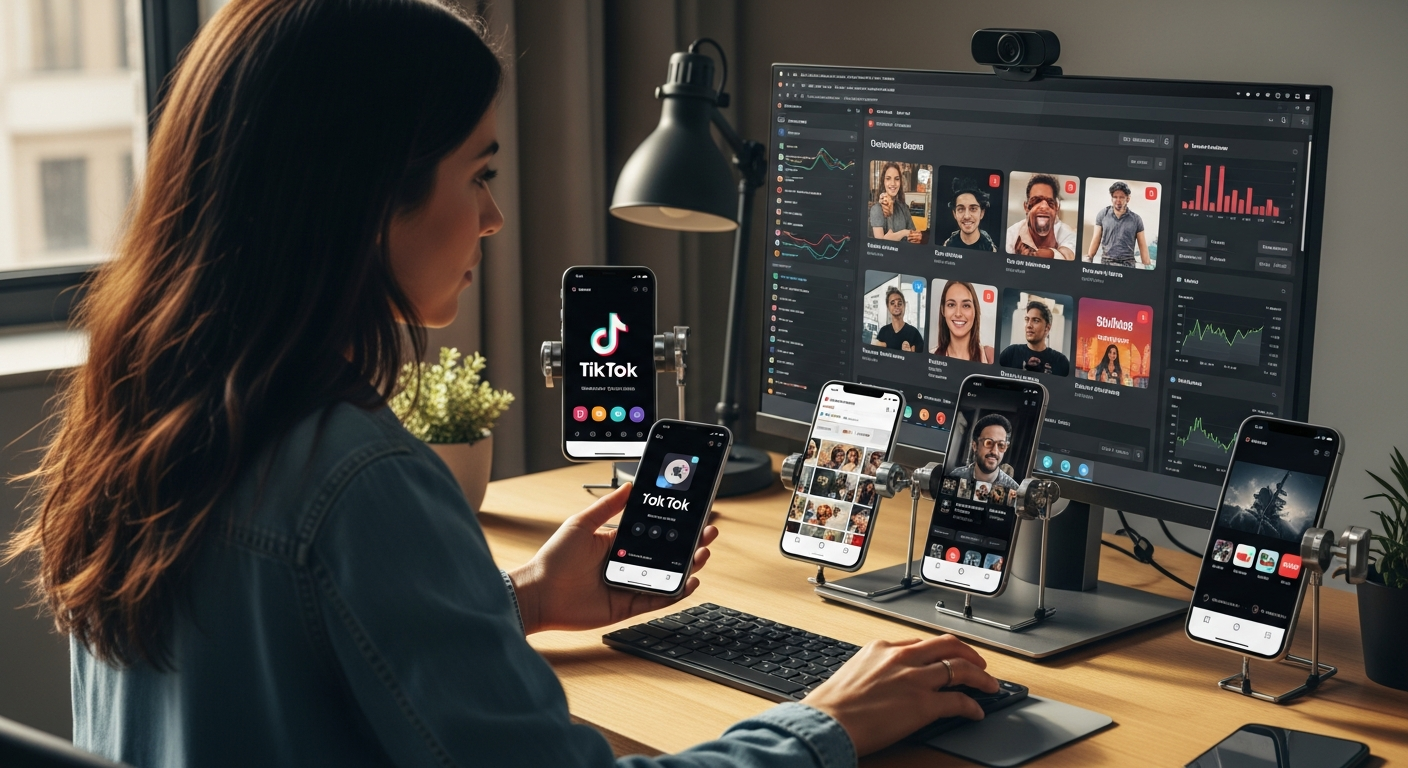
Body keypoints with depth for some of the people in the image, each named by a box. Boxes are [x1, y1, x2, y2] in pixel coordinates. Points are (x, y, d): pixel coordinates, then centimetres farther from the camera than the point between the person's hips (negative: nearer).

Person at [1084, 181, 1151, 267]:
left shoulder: (1136, 219, 5)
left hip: (1128, 264, 0)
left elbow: (1142, 246, 5)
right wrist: (1089, 258, 1)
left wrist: (1148, 266, 0)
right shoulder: (1102, 214, 6)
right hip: (1106, 263, 1)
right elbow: (1096, 239, 8)